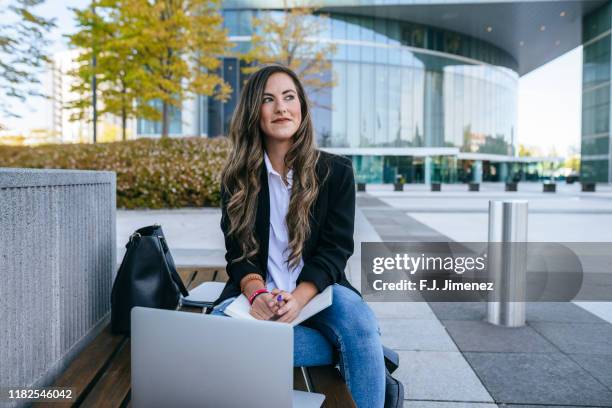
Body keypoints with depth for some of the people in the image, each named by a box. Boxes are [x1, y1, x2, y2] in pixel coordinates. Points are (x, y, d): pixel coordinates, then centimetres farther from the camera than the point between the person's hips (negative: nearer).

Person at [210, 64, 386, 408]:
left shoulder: (336, 171, 1)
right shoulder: (238, 177, 5)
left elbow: (335, 249, -5)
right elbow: (238, 253, 1)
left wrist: (298, 298, -24)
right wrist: (257, 293, -22)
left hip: (318, 291, -2)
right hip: (258, 294, 3)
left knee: (358, 319, -36)